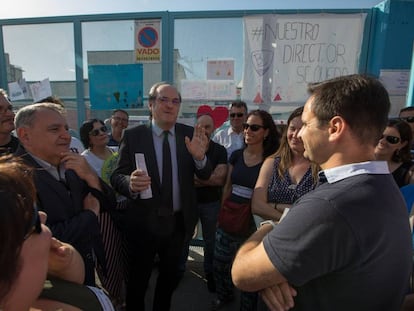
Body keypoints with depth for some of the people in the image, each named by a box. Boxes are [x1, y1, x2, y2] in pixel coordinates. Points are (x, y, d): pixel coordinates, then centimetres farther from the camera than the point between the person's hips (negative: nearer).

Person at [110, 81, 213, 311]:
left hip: (178, 222, 3)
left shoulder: (190, 134, -5)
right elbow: (116, 176, -12)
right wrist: (131, 183, -34)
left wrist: (200, 157, -28)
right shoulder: (133, 135, -11)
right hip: (143, 222, -3)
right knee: (138, 278, 19)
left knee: (170, 276, 26)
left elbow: (205, 176, -6)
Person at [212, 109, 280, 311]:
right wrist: (221, 213, 10)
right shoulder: (236, 155, 3)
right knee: (219, 263, 18)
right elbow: (227, 187, 9)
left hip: (252, 220, -4)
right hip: (229, 217, 5)